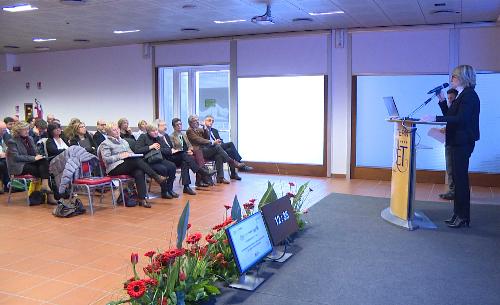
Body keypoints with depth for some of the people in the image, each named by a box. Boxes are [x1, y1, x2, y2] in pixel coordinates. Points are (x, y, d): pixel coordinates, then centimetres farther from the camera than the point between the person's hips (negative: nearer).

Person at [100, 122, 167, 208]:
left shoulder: (124, 141, 28)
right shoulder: (105, 143, 7)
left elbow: (132, 154, 28)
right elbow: (106, 159, -6)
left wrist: (130, 154, 4)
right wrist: (120, 156, -15)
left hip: (130, 165, 6)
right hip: (115, 168, -6)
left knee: (139, 173, -31)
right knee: (137, 160, -31)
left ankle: (142, 199, -37)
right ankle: (157, 177, -27)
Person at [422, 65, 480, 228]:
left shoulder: (469, 95, -12)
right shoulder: (463, 95, 18)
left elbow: (461, 119, -23)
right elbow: (450, 116, 15)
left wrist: (435, 118, -25)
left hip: (463, 142, -10)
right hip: (458, 142, 10)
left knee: (460, 178, -5)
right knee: (458, 177, 12)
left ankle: (463, 217, 4)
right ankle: (458, 214, 20)